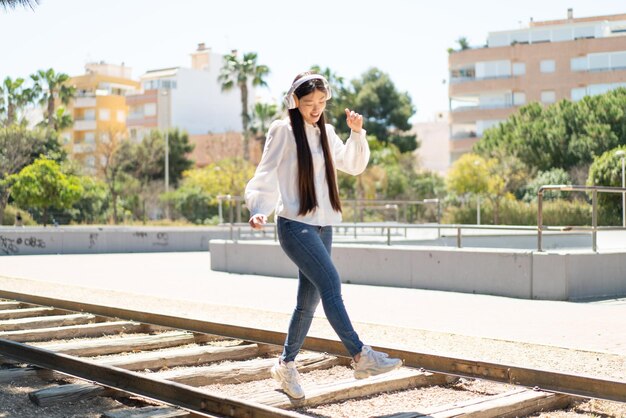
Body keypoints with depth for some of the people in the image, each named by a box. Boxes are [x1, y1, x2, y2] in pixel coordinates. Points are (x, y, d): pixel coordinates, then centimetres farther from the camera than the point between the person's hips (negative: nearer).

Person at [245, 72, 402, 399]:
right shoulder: (283, 131, -4)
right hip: (295, 225, -7)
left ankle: (286, 365, 19)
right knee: (330, 283, -19)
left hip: (322, 226, 7)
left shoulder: (325, 133, 14)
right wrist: (259, 210, -22)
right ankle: (360, 356, -19)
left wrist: (357, 133, 6)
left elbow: (354, 165, 21)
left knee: (309, 300, 7)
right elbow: (266, 176, -7)